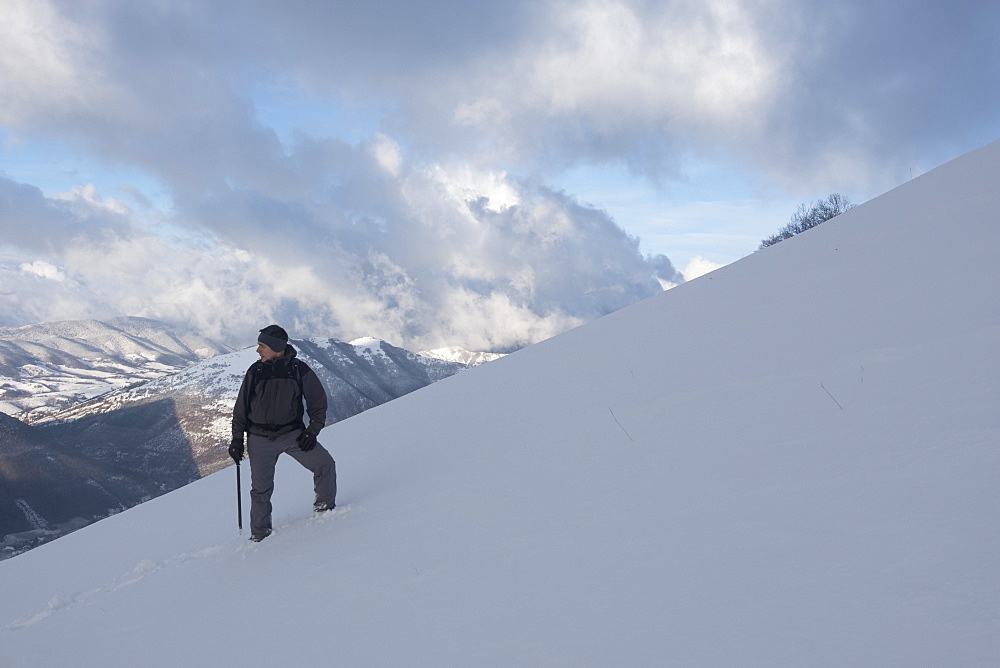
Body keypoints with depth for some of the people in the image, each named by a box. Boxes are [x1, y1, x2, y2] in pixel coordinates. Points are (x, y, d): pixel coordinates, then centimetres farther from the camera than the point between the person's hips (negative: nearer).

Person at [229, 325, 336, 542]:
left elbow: (318, 401, 3)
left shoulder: (299, 370, -6)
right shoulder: (255, 371, -2)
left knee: (325, 465, -13)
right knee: (261, 489, 2)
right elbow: (241, 407, 7)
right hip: (260, 439, 1)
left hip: (292, 433, -1)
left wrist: (312, 431, -7)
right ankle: (259, 534, 20)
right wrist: (237, 439, 6)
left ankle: (325, 507, 10)